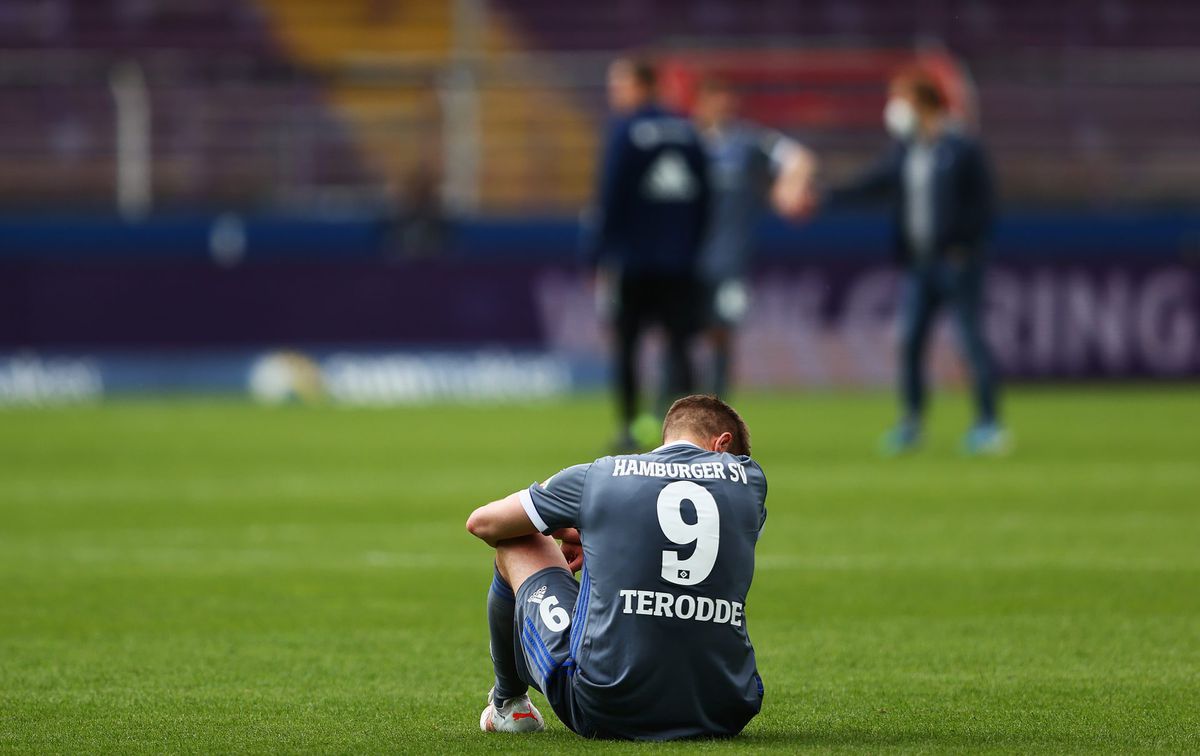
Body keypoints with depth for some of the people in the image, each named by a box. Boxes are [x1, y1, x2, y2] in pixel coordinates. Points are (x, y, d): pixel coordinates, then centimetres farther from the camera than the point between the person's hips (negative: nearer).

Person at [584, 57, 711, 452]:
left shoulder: (625, 131, -7)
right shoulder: (686, 131, 9)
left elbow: (611, 198, -10)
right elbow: (702, 196, 11)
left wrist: (599, 254, -5)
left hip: (633, 258, -4)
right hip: (678, 262, 4)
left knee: (625, 344, 6)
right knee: (679, 343, 3)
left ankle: (628, 428, 3)